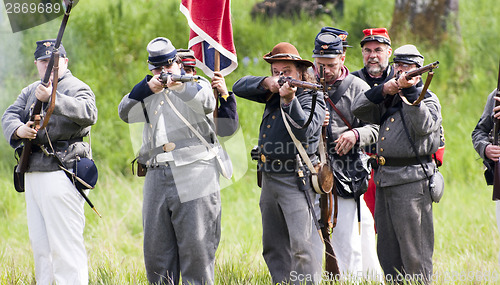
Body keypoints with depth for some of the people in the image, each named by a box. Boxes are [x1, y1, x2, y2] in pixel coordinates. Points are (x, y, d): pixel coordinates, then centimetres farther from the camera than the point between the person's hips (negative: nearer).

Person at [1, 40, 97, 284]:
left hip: (61, 176, -8)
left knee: (65, 245, -11)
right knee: (39, 244, 13)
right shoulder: (31, 91, 19)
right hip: (33, 176, 8)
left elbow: (88, 114, -25)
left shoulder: (77, 88, -5)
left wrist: (53, 98, -37)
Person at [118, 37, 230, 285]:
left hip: (194, 177, -5)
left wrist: (180, 86, -32)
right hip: (157, 178, 5)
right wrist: (147, 88, -11)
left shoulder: (198, 85, 8)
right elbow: (126, 113, 5)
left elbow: (206, 103, -14)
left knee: (196, 247, -7)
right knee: (155, 250, 4)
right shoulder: (149, 94, 21)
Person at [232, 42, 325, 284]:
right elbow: (239, 87, 9)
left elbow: (304, 130, -24)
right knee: (273, 249, 12)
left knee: (302, 246, -17)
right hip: (269, 179, 8)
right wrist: (265, 83, -7)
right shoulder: (272, 94, 12)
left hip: (296, 182, -8)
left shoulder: (312, 99, -8)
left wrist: (290, 100, -37)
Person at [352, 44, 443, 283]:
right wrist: (383, 91, -7)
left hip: (411, 181, -7)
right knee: (387, 252, 12)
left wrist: (408, 92, -26)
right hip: (384, 179, 7)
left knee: (413, 248, -7)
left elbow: (424, 126, -20)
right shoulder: (388, 100, 17)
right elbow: (358, 109, 7)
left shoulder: (428, 100, -1)